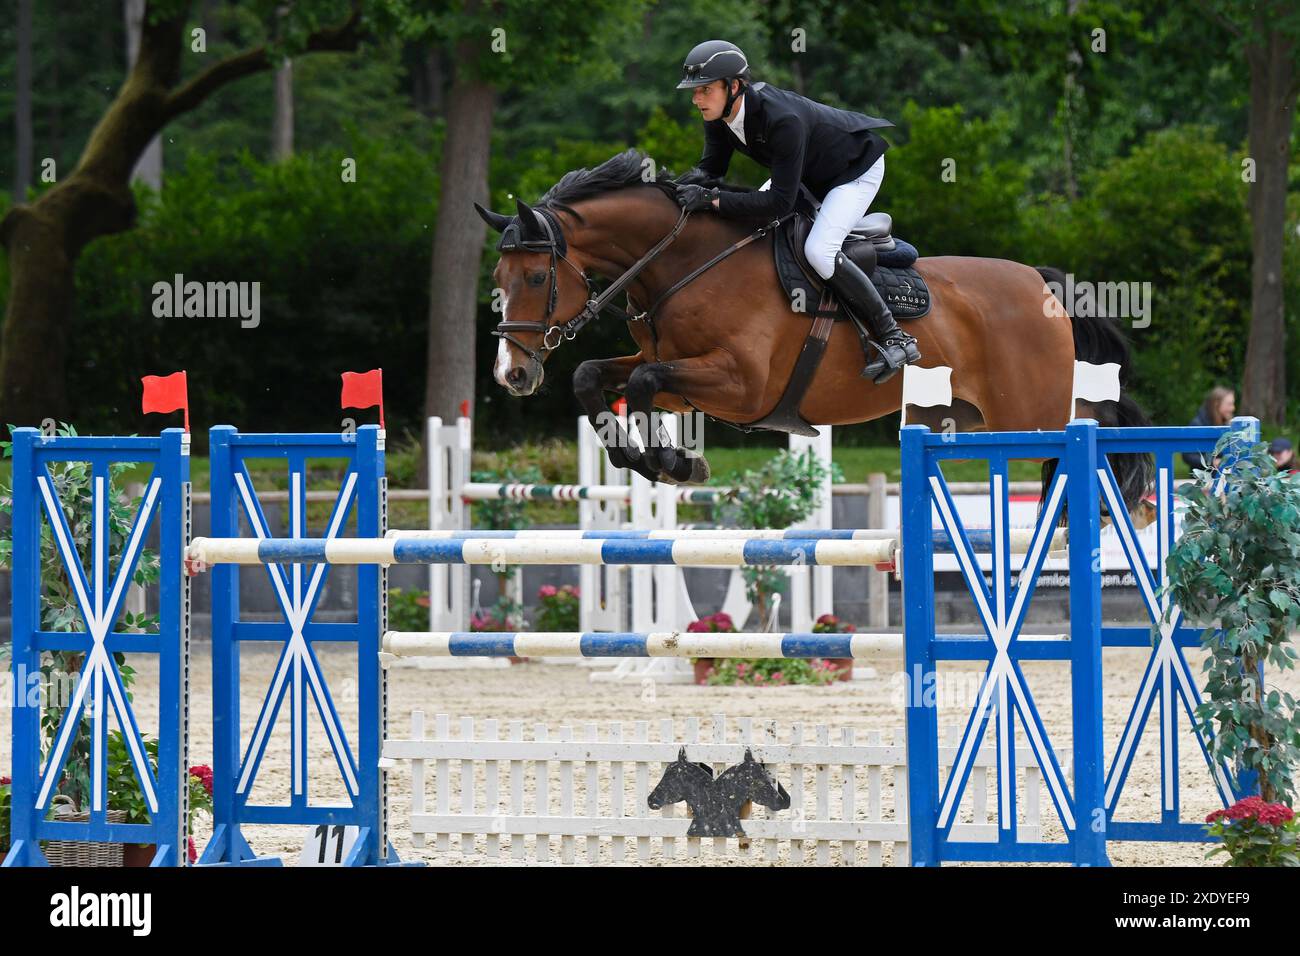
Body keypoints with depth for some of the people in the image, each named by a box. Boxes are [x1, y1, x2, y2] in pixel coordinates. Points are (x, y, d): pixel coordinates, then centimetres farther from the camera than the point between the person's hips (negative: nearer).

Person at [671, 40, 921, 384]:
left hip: (857, 168, -9)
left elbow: (780, 202, -41)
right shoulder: (720, 114, -16)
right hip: (813, 173, 9)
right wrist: (686, 187, -26)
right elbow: (711, 169, -4)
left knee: (818, 251, -26)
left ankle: (895, 338, -17)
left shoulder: (782, 120, -41)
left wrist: (712, 200, -45)